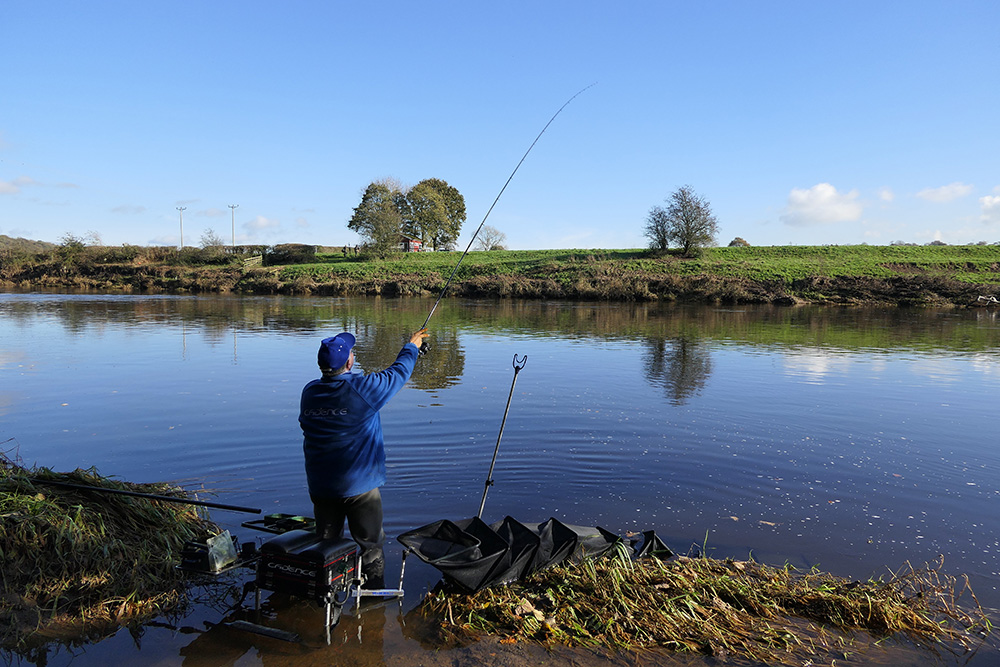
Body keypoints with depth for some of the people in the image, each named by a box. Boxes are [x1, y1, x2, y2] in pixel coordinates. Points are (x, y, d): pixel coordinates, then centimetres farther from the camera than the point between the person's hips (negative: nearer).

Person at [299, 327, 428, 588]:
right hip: (360, 485, -5)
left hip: (320, 486, 5)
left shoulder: (309, 392, -1)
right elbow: (398, 373, -2)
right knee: (370, 545, 10)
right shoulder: (363, 388, -17)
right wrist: (412, 346, 16)